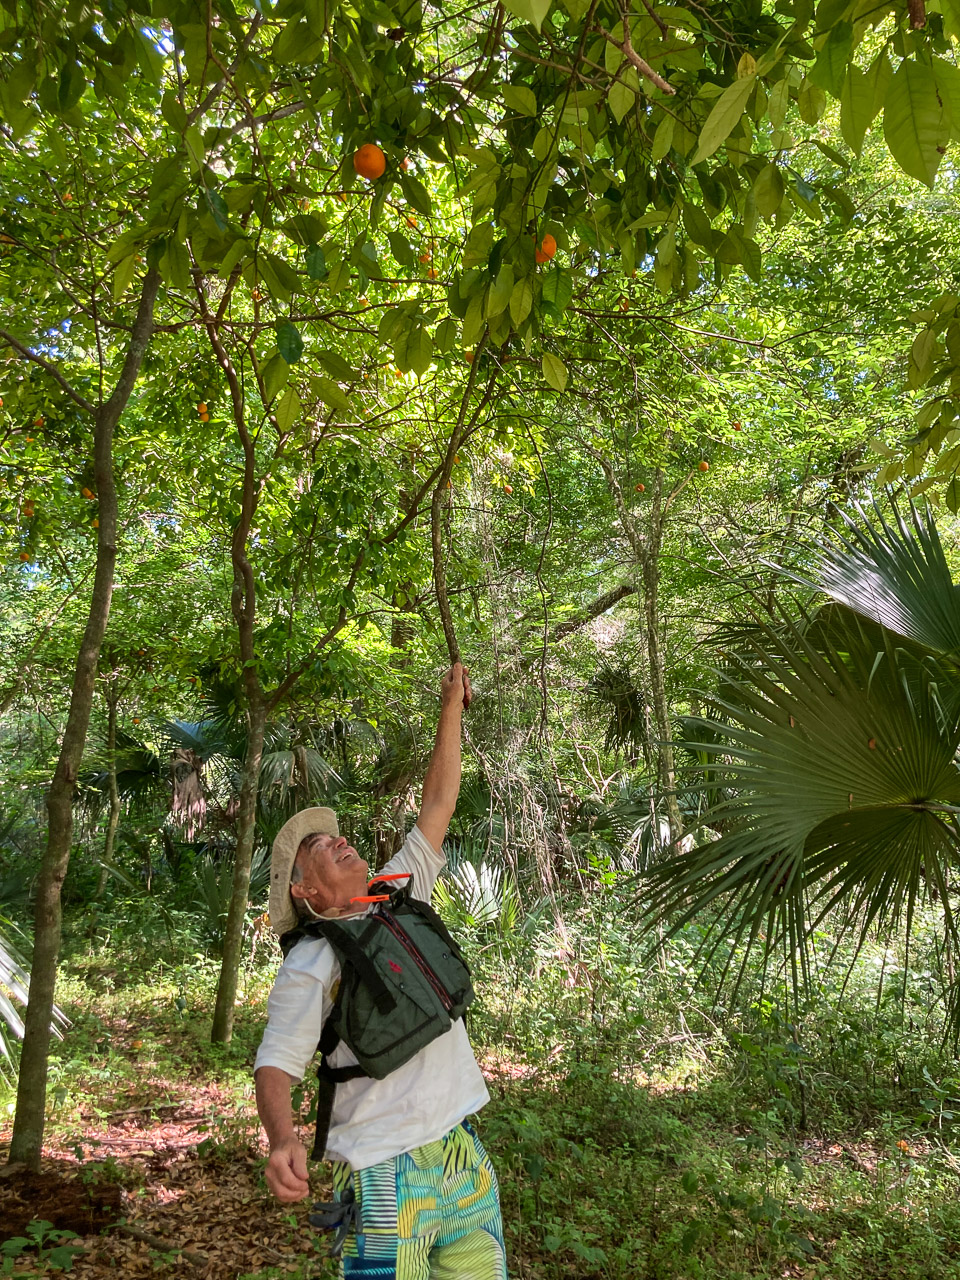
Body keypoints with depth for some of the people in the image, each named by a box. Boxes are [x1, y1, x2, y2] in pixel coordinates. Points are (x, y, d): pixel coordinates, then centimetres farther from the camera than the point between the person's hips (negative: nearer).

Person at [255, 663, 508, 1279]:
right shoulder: (309, 963, -6)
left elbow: (438, 806, 13)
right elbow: (276, 1066, -9)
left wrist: (452, 708, 15)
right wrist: (284, 1141, -29)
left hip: (464, 1153, 6)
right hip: (387, 1174, -5)